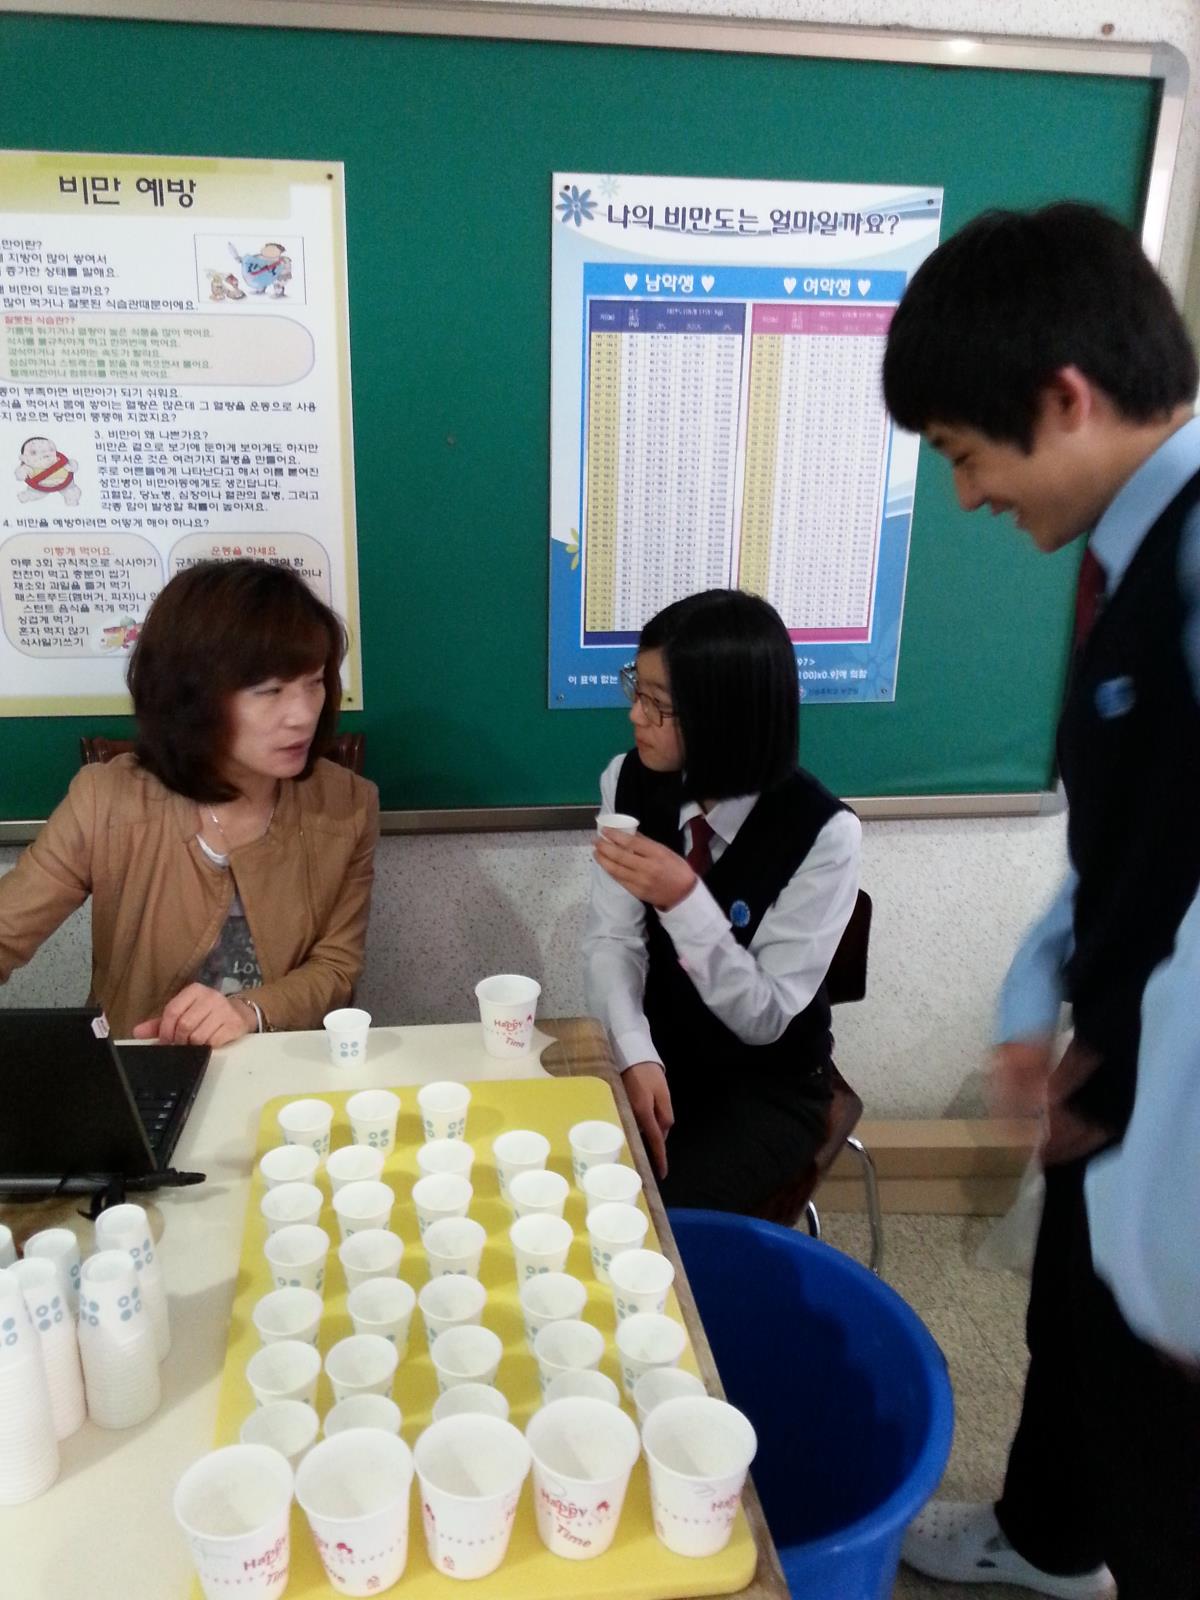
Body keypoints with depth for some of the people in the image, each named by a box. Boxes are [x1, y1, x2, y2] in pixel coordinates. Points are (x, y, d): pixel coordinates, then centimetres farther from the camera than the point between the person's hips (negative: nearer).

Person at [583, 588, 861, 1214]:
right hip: (655, 1055, 4)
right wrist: (635, 1056, -27)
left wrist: (683, 899, -34)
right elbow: (611, 939, -10)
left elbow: (765, 1016, -20)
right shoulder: (629, 783, -7)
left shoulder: (823, 833, -22)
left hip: (767, 1083, -3)